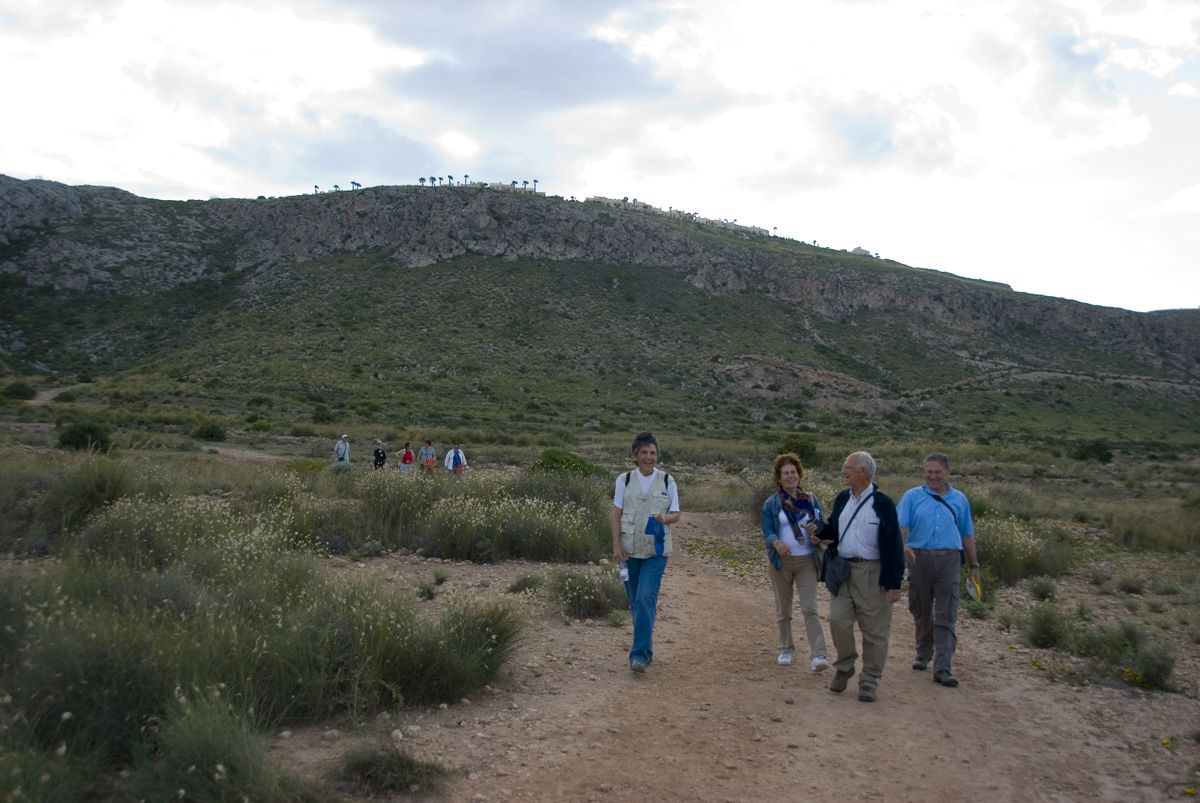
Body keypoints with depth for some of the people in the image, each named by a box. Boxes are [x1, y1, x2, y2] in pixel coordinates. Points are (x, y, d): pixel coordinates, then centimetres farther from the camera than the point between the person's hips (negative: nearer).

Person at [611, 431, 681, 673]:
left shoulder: (667, 481, 2)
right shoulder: (624, 480, 3)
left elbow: (676, 514, 6)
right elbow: (617, 514, 2)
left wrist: (666, 518, -17)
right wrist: (616, 545, -6)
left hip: (656, 550, -2)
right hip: (629, 549, 2)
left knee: (646, 599, -15)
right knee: (635, 602, 10)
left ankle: (640, 654, -12)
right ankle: (646, 648, 26)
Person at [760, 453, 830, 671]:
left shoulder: (811, 500, 6)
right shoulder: (771, 503, 0)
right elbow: (767, 532, -6)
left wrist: (815, 529, -16)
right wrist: (777, 543, -28)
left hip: (806, 561, 0)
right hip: (781, 561, 0)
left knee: (809, 608, -9)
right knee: (783, 610, 9)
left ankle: (818, 655, -11)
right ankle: (785, 650, 23)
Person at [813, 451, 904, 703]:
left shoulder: (882, 503, -10)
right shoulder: (842, 499, 8)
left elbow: (893, 543, -11)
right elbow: (832, 530, 20)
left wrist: (894, 582, -14)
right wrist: (819, 530, -3)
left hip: (872, 572, -5)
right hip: (843, 570, 5)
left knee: (874, 629, 3)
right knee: (838, 620, 2)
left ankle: (869, 681, 15)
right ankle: (844, 668, 23)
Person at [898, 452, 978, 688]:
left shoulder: (959, 499, 12)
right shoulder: (912, 496, 5)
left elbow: (967, 535, 18)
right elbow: (901, 525, -8)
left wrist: (974, 565, 18)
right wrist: (903, 545, -28)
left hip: (948, 561, 0)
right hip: (919, 559, 0)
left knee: (946, 616, -5)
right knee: (921, 612, 12)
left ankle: (942, 668, -6)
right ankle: (923, 655, 29)